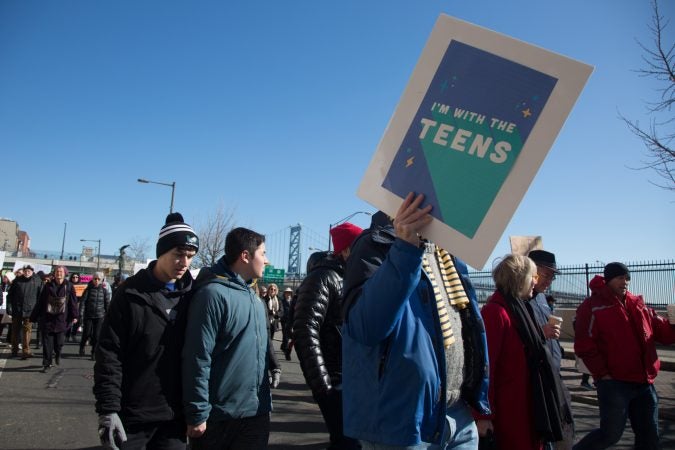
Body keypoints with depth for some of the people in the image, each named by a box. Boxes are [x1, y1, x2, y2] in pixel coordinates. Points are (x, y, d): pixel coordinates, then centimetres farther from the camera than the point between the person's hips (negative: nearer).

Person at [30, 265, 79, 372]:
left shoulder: (69, 286, -2)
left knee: (59, 342, 1)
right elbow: (40, 302, 5)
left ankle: (57, 354, 33)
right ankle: (47, 364, 14)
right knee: (47, 343, 3)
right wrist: (34, 316, 5)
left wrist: (74, 316, -8)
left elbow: (73, 302, -3)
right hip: (47, 318, 1)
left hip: (61, 319, -1)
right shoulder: (48, 286, 2)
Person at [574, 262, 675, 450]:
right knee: (611, 434, -2)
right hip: (614, 383, -7)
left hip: (644, 383, 7)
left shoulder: (638, 305, 12)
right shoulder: (593, 306, -8)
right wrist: (602, 374, -15)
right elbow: (584, 346, -13)